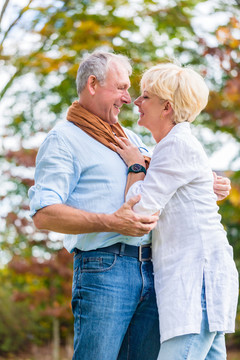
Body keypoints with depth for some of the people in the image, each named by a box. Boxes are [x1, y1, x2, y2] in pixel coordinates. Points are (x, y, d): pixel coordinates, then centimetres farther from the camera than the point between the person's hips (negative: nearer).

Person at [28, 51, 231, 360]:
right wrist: (111, 222, -22)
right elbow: (43, 214, -12)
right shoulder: (64, 139, 0)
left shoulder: (129, 137, 25)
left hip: (150, 269, 7)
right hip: (103, 267, -7)